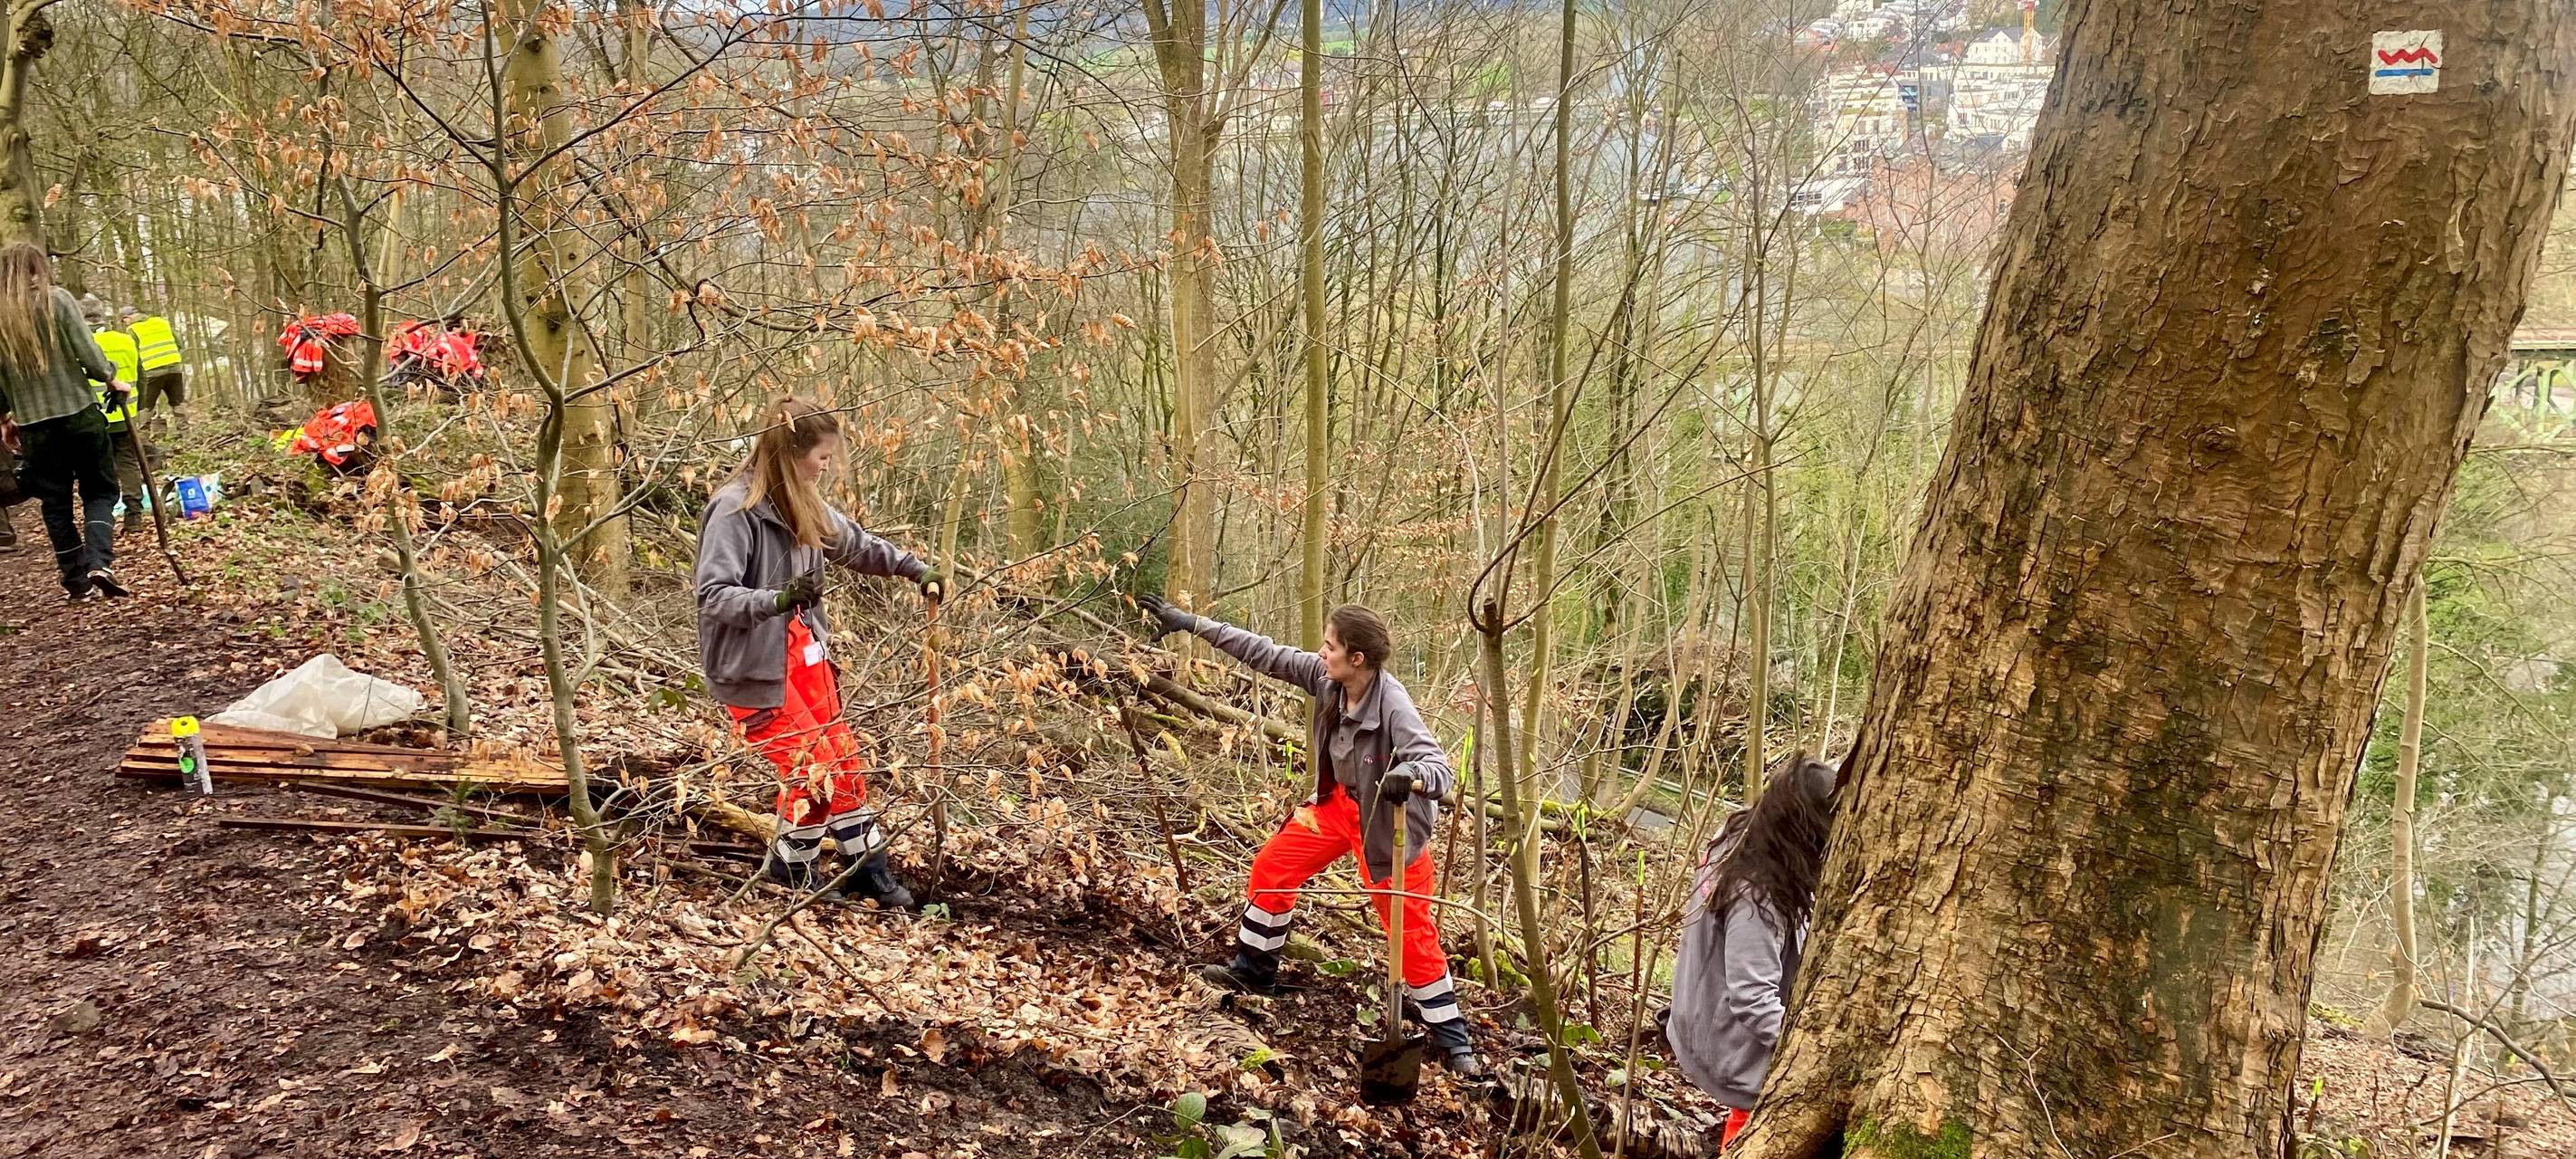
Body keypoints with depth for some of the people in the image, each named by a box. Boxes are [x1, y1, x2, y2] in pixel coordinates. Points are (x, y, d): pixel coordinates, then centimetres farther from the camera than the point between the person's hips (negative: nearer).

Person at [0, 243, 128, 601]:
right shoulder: (56, 300, -6)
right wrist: (111, 378, 6)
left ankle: (77, 581, 14)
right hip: (79, 414, -3)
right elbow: (88, 354, -12)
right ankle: (99, 561, -11)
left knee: (56, 503, 12)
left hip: (33, 425, 3)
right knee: (99, 490, 10)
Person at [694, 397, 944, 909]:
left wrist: (917, 569, 21)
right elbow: (712, 595, -24)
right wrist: (777, 599, -38)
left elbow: (856, 544, 21)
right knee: (811, 766, -6)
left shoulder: (803, 506, 4)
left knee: (842, 761, 10)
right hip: (753, 665, -8)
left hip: (802, 652, 8)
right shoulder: (734, 510, -20)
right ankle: (790, 865, 18)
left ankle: (869, 867, 22)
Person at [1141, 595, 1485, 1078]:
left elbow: (1440, 770, -38)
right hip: (1337, 802, 7)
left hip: (1389, 819, -7)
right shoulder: (1324, 676, -16)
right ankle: (1253, 969, 33)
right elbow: (1264, 653, -9)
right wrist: (1190, 623, -8)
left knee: (1412, 931, -1)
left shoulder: (1393, 706, -34)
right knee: (1273, 865, 11)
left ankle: (1453, 1041, 14)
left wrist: (1410, 776, -63)